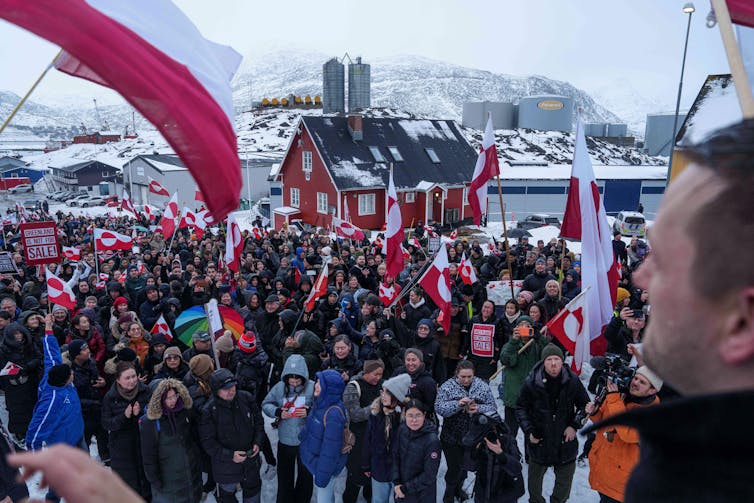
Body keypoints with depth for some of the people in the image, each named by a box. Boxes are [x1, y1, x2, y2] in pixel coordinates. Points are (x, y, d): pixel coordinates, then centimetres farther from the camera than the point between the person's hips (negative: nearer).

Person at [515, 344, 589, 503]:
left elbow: (584, 405, 4)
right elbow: (521, 408, -1)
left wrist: (574, 426, -6)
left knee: (565, 481, 17)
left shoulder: (572, 380, -11)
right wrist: (528, 430, -10)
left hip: (566, 440, 1)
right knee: (535, 478, 19)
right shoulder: (532, 382, -14)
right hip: (539, 440, -1)